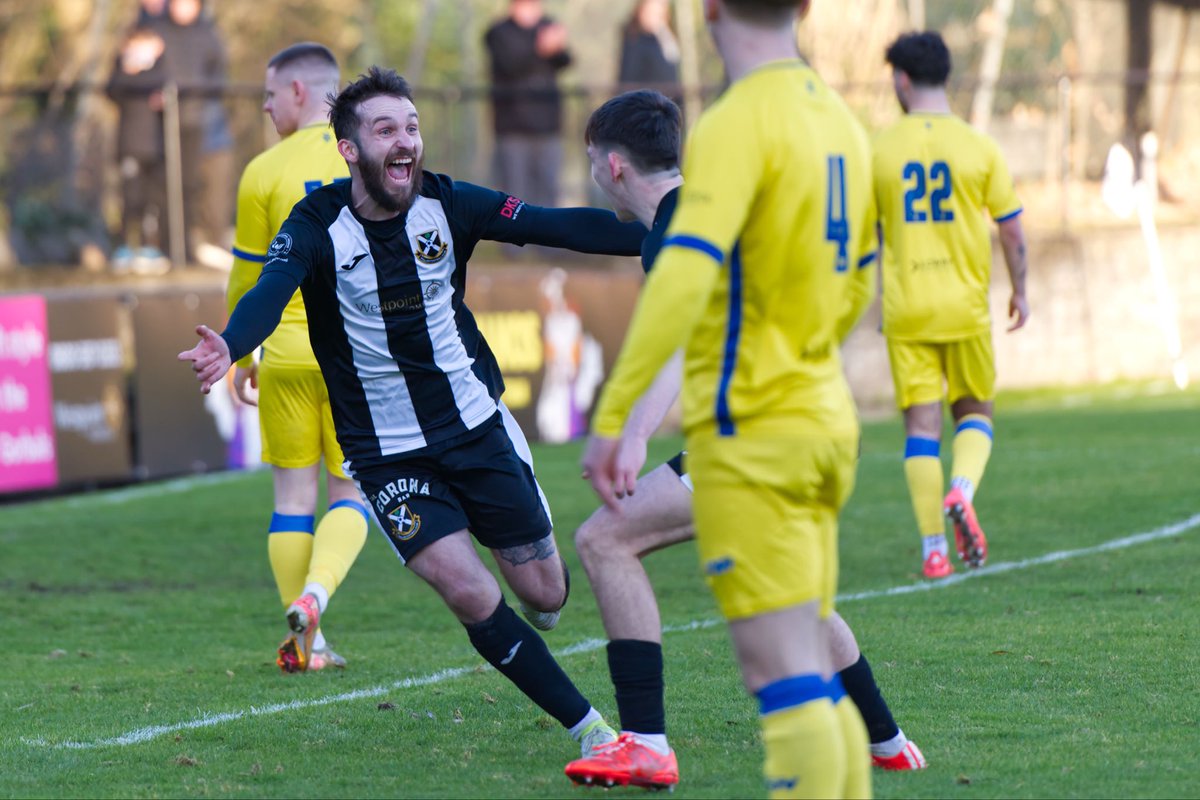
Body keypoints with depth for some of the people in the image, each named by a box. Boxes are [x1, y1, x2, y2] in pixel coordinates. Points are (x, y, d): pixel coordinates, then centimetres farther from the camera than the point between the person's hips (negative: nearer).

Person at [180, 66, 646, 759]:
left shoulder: (448, 204, -8)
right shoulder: (318, 226, -15)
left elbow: (556, 226, -13)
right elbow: (272, 290, -32)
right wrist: (231, 347, -54)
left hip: (478, 422, 3)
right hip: (388, 454, -3)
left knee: (546, 594, 7)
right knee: (473, 598, -16)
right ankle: (590, 728, -3)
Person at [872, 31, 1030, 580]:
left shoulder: (880, 150, -2)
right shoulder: (978, 148, -3)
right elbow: (1011, 229, 0)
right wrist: (1020, 291, 14)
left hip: (906, 308, 0)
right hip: (965, 306, 0)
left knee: (922, 422, 3)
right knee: (975, 411, 16)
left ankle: (934, 549, -1)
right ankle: (962, 491, -13)